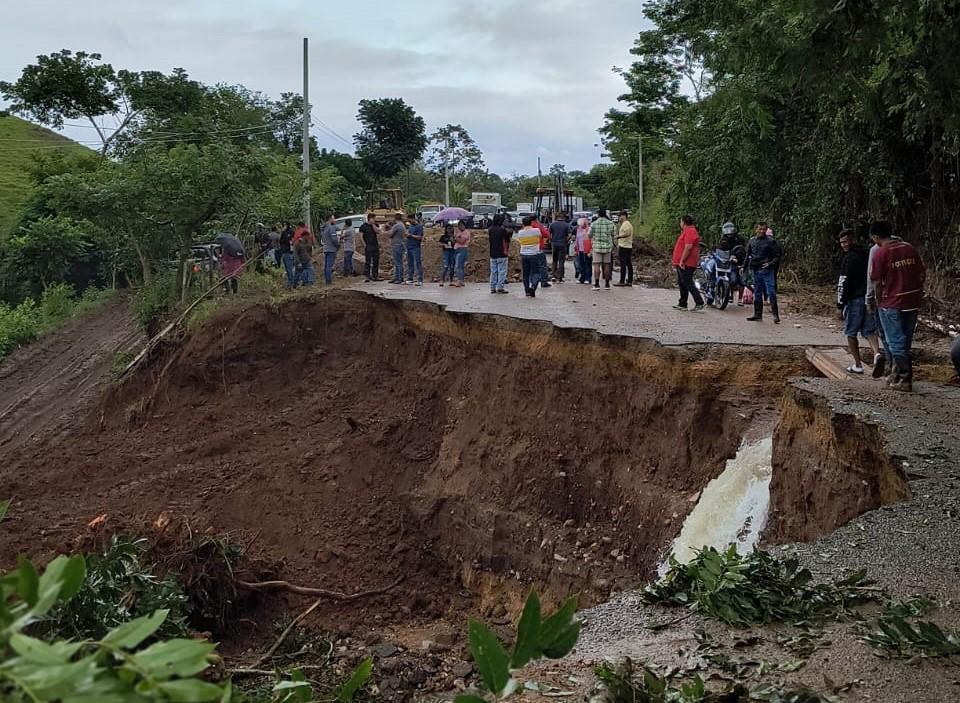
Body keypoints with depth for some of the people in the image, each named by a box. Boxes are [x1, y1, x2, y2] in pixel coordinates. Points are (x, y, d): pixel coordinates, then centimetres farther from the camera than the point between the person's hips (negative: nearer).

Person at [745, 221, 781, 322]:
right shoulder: (752, 241, 11)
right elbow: (748, 255, 21)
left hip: (767, 271, -5)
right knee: (757, 294, 10)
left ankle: (776, 315, -8)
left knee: (771, 292, -9)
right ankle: (758, 315, 17)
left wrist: (770, 263, -18)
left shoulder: (771, 241, -4)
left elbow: (777, 256, -3)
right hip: (756, 271, 5)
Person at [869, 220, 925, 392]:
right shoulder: (910, 249, 6)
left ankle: (905, 380, 1)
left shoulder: (881, 253, -12)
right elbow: (922, 274, 8)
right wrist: (918, 293, 18)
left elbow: (877, 282, -11)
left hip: (891, 304, -6)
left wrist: (879, 301, 3)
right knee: (906, 342, 16)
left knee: (896, 343, 2)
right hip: (913, 302, 6)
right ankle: (899, 375, 24)